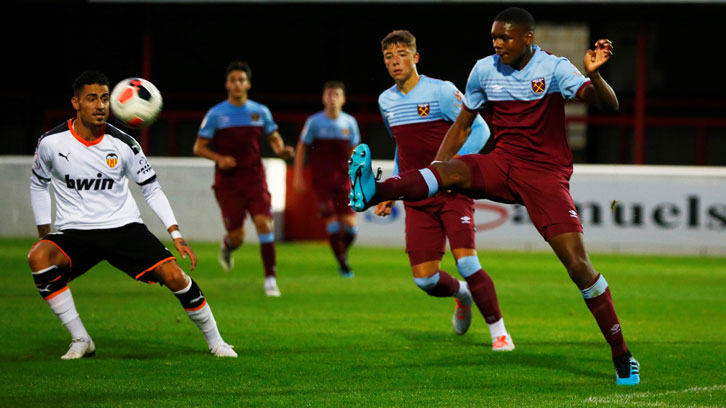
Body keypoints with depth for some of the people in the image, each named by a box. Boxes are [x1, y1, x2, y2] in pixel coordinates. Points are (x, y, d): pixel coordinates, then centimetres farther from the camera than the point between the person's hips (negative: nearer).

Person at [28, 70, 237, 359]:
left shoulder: (123, 145, -6)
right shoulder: (51, 142, -6)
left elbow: (151, 189, 5)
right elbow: (39, 184, 12)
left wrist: (176, 235, -2)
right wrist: (44, 232, 7)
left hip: (123, 226, 0)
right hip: (73, 232, 0)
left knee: (173, 275, -19)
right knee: (38, 257, -32)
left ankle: (214, 340, 6)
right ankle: (80, 341, -19)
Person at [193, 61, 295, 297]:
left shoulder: (260, 112, 5)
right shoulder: (216, 114, -2)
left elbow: (274, 138, 16)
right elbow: (199, 147, 1)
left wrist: (281, 150, -7)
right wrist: (219, 159, -17)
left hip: (254, 176, 2)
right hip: (227, 180, -1)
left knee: (264, 223, -16)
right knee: (237, 237, -3)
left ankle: (270, 278, -11)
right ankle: (227, 247, 37)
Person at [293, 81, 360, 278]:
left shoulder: (350, 122, 3)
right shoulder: (314, 122, -5)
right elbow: (302, 148, 4)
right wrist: (298, 176, 1)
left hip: (343, 181, 2)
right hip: (322, 182, -2)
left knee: (350, 225, -7)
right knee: (332, 224, -9)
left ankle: (343, 252, 22)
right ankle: (342, 264, 5)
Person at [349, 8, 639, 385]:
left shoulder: (553, 68, -8)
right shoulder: (484, 70, 3)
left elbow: (608, 106, -18)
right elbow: (461, 125, 14)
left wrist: (594, 75, -38)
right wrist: (433, 168, 6)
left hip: (546, 173, -3)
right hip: (502, 164, 3)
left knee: (577, 261, -14)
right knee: (450, 170, -28)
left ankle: (622, 357, -4)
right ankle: (373, 192, -56)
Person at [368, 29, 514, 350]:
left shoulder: (441, 91, -7)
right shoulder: (386, 101, 11)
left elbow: (479, 129, -8)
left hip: (452, 191, -5)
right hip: (417, 200, 5)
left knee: (466, 262, -19)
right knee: (425, 279, -3)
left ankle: (498, 332, -4)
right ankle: (462, 294, 32)